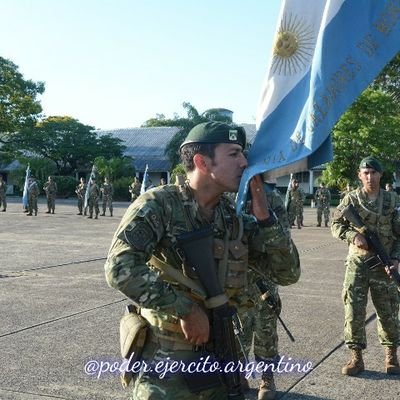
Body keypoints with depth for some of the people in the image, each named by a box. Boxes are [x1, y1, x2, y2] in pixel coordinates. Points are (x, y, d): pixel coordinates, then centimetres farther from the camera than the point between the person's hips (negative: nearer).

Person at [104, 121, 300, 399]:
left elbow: (288, 272, 3)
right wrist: (185, 309, -23)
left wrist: (264, 217, -9)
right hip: (166, 363, -5)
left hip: (221, 358, 6)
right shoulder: (159, 205, -14)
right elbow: (120, 267, -26)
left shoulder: (237, 220, 3)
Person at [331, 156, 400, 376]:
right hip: (357, 262, 0)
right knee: (354, 310, 0)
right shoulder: (351, 198, 0)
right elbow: (336, 225, 5)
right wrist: (353, 235, -14)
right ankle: (356, 358, 10)